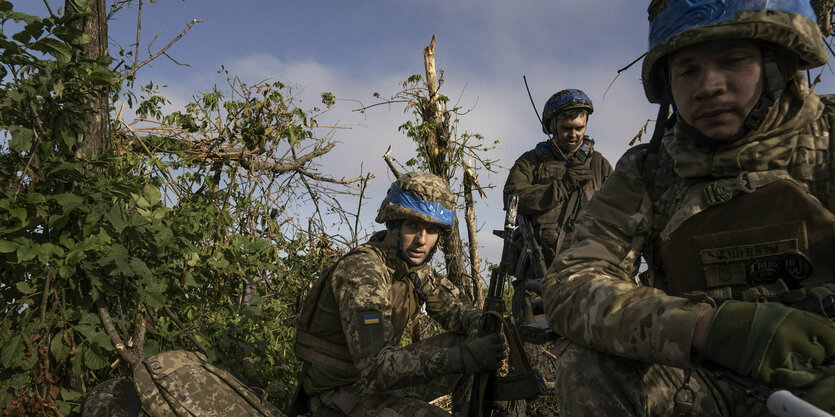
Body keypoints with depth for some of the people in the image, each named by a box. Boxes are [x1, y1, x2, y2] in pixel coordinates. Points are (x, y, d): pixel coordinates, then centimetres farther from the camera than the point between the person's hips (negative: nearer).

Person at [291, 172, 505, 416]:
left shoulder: (413, 264, 0)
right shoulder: (361, 271, -27)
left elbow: (452, 308, 9)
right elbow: (376, 366, -35)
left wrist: (482, 324, -16)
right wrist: (462, 358, -41)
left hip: (383, 375, 8)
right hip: (339, 394, -8)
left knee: (471, 344, 0)